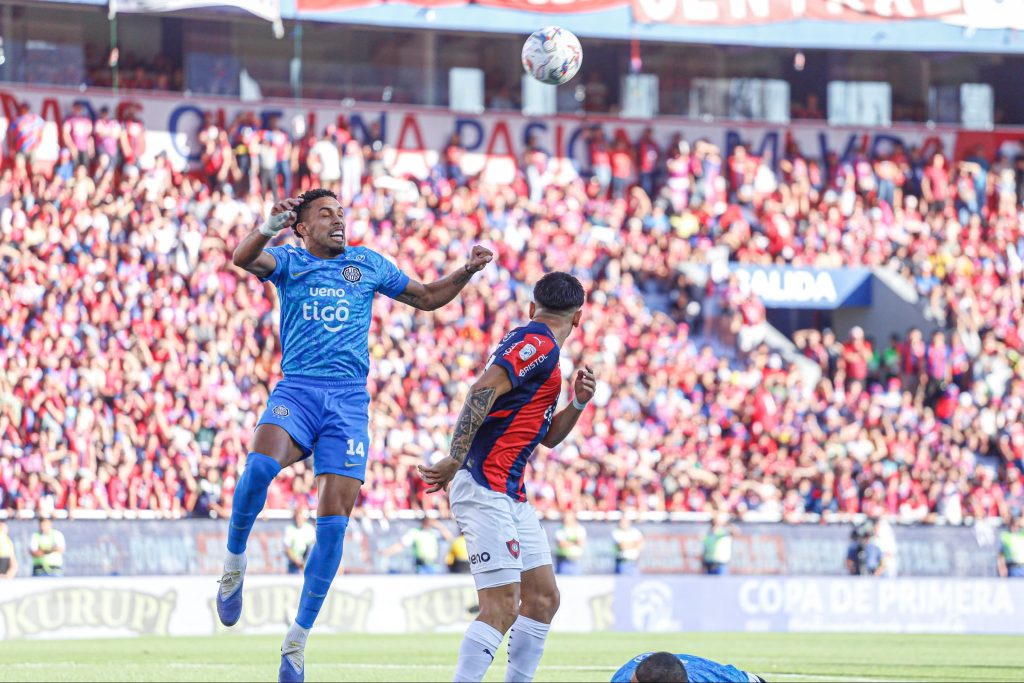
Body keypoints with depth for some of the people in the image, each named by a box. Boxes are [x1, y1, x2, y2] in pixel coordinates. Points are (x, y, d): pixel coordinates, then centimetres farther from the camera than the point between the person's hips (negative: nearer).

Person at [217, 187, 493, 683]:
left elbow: (427, 297, 29)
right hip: (297, 390, -2)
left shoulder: (367, 264, 18)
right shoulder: (288, 262, 10)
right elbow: (243, 258, -12)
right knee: (260, 465, -33)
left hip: (349, 400, 2)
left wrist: (466, 272, 12)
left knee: (334, 519, -8)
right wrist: (269, 229, -33)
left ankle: (297, 641, 0)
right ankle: (234, 562, -7)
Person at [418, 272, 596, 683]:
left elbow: (548, 436, 28)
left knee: (543, 598, 12)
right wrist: (455, 460, -26)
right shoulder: (538, 344, -9)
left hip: (511, 494, 10)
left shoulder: (535, 345, 21)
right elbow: (482, 391, -22)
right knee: (501, 608, -15)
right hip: (486, 488, -10)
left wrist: (578, 403, 10)